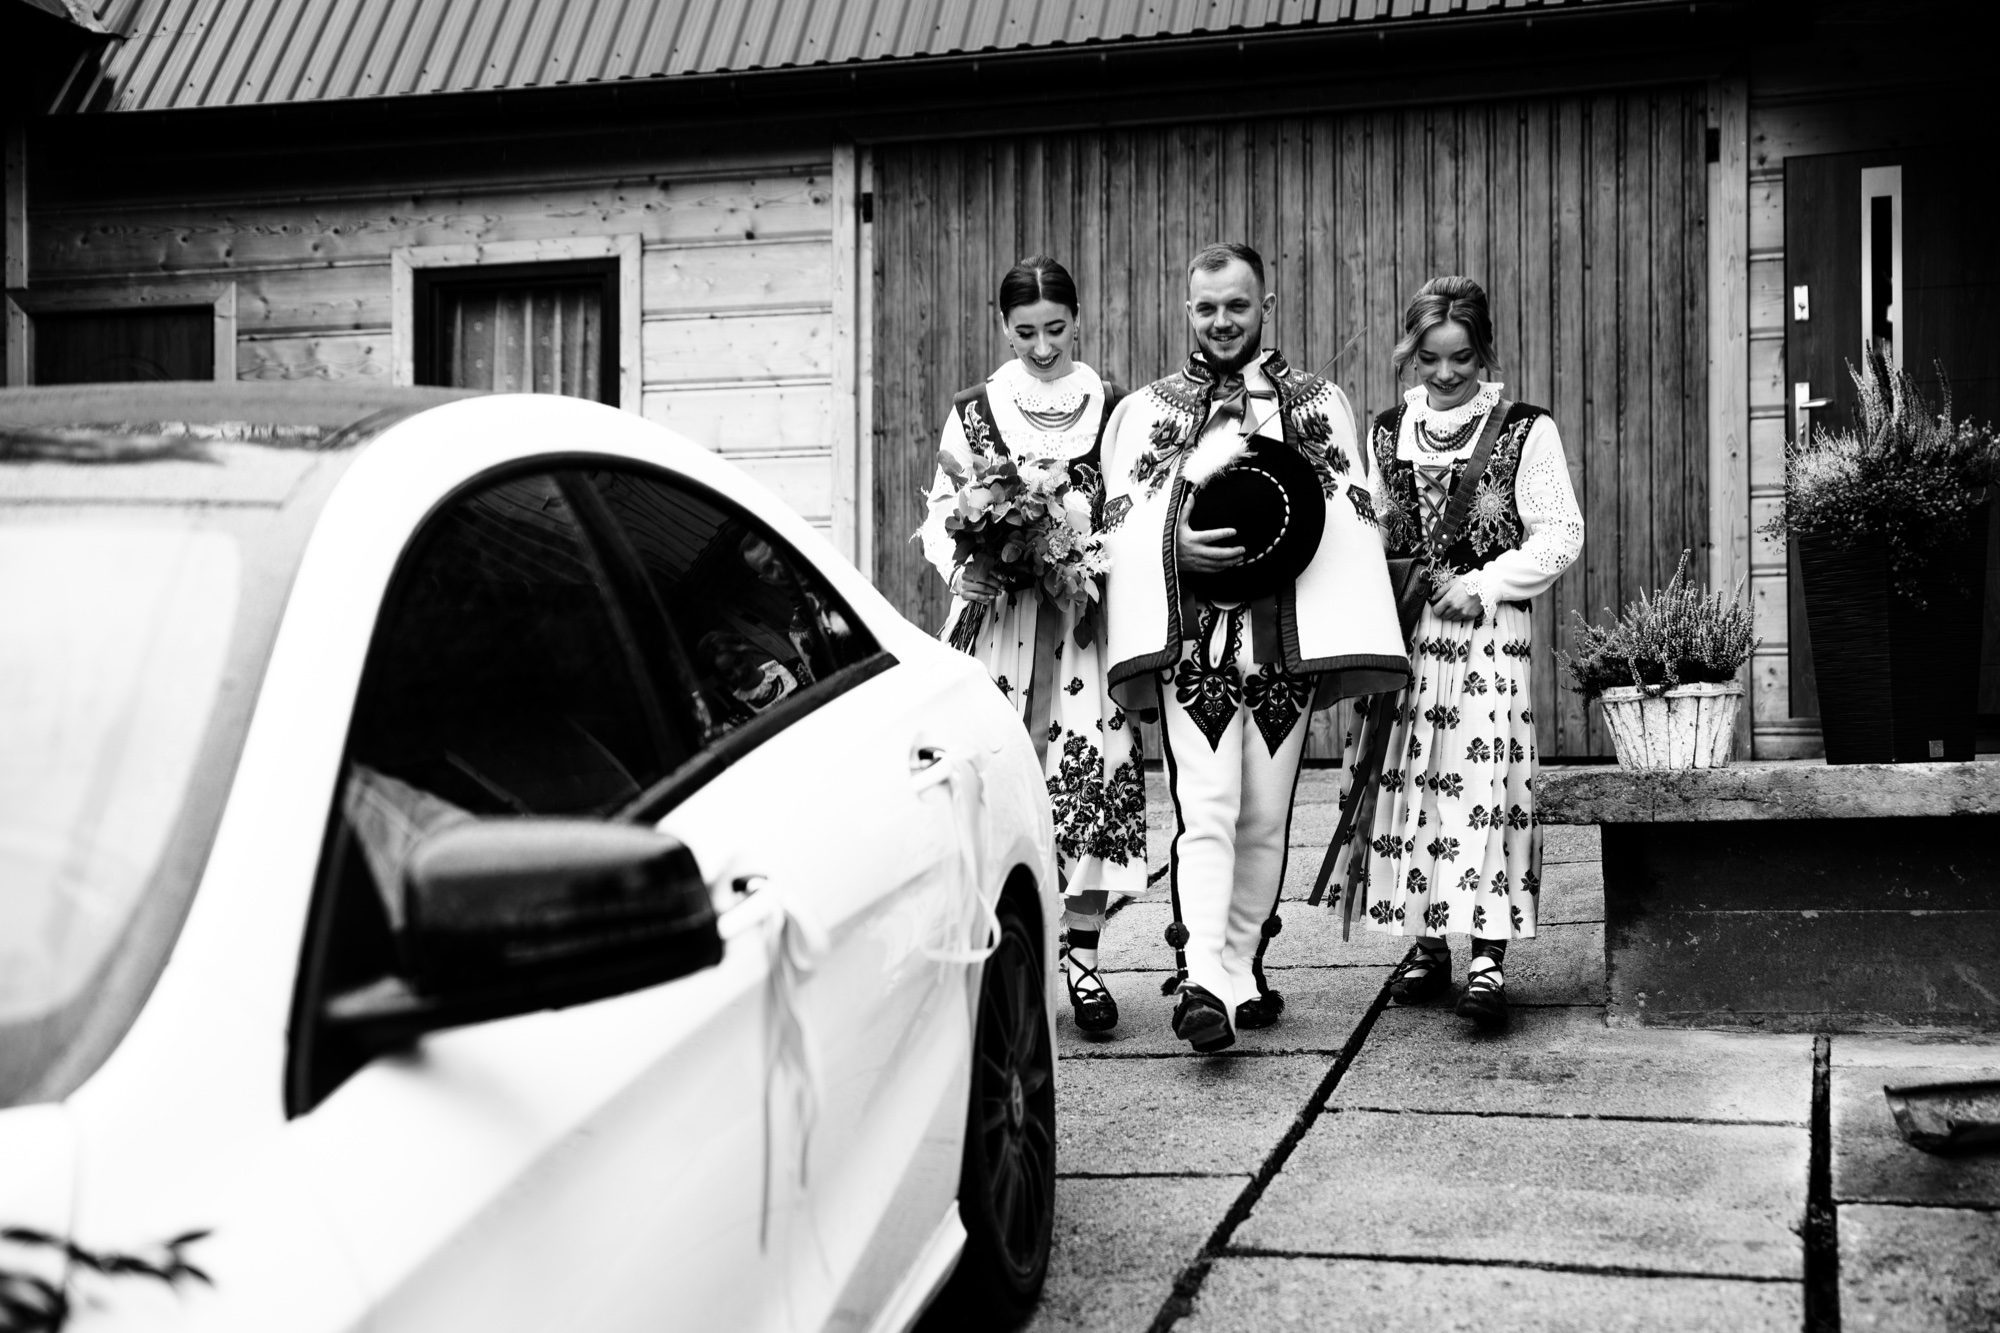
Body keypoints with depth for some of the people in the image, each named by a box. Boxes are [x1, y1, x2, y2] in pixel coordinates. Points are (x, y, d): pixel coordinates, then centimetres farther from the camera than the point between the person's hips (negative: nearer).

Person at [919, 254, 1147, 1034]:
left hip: (1087, 617, 0)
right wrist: (958, 568, -9)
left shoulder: (1114, 410, 9)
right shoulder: (974, 414, 11)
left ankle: (1081, 955, 2)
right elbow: (942, 513, 10)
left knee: (1091, 772, -6)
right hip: (996, 613, 0)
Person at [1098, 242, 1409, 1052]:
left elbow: (1353, 519, 7)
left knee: (1266, 817, 7)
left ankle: (1241, 970, 19)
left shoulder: (1321, 404, 14)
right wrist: (1180, 544, -16)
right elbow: (1121, 523, 5)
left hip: (1288, 638, 2)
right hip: (1192, 640, -2)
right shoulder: (1146, 409, 12)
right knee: (1206, 810, -13)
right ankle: (1204, 981, -19)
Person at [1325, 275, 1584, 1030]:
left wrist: (1482, 585, -11)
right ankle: (1426, 945, 16)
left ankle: (1488, 957, -14)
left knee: (1482, 783, -12)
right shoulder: (1387, 433, 12)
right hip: (1401, 635, 4)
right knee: (1403, 782, 5)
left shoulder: (1524, 431, 0)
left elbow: (1560, 536, -3)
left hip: (1488, 635, -4)